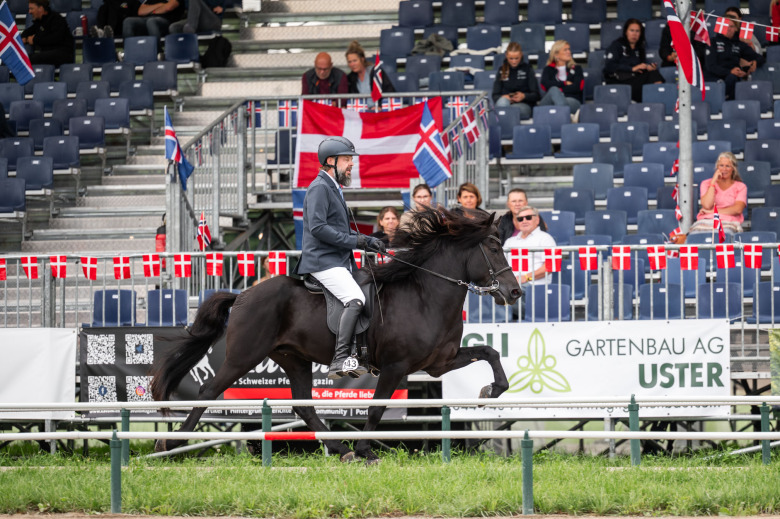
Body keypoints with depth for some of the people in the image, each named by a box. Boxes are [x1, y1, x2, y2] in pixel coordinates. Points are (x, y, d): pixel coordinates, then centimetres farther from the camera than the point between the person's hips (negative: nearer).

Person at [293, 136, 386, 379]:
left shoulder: (334, 189, 23)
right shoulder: (319, 188, -9)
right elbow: (318, 228, -21)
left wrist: (368, 241, 14)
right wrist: (354, 241, -18)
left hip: (338, 261, 11)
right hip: (322, 261, -11)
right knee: (355, 299, -27)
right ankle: (340, 359, -35)